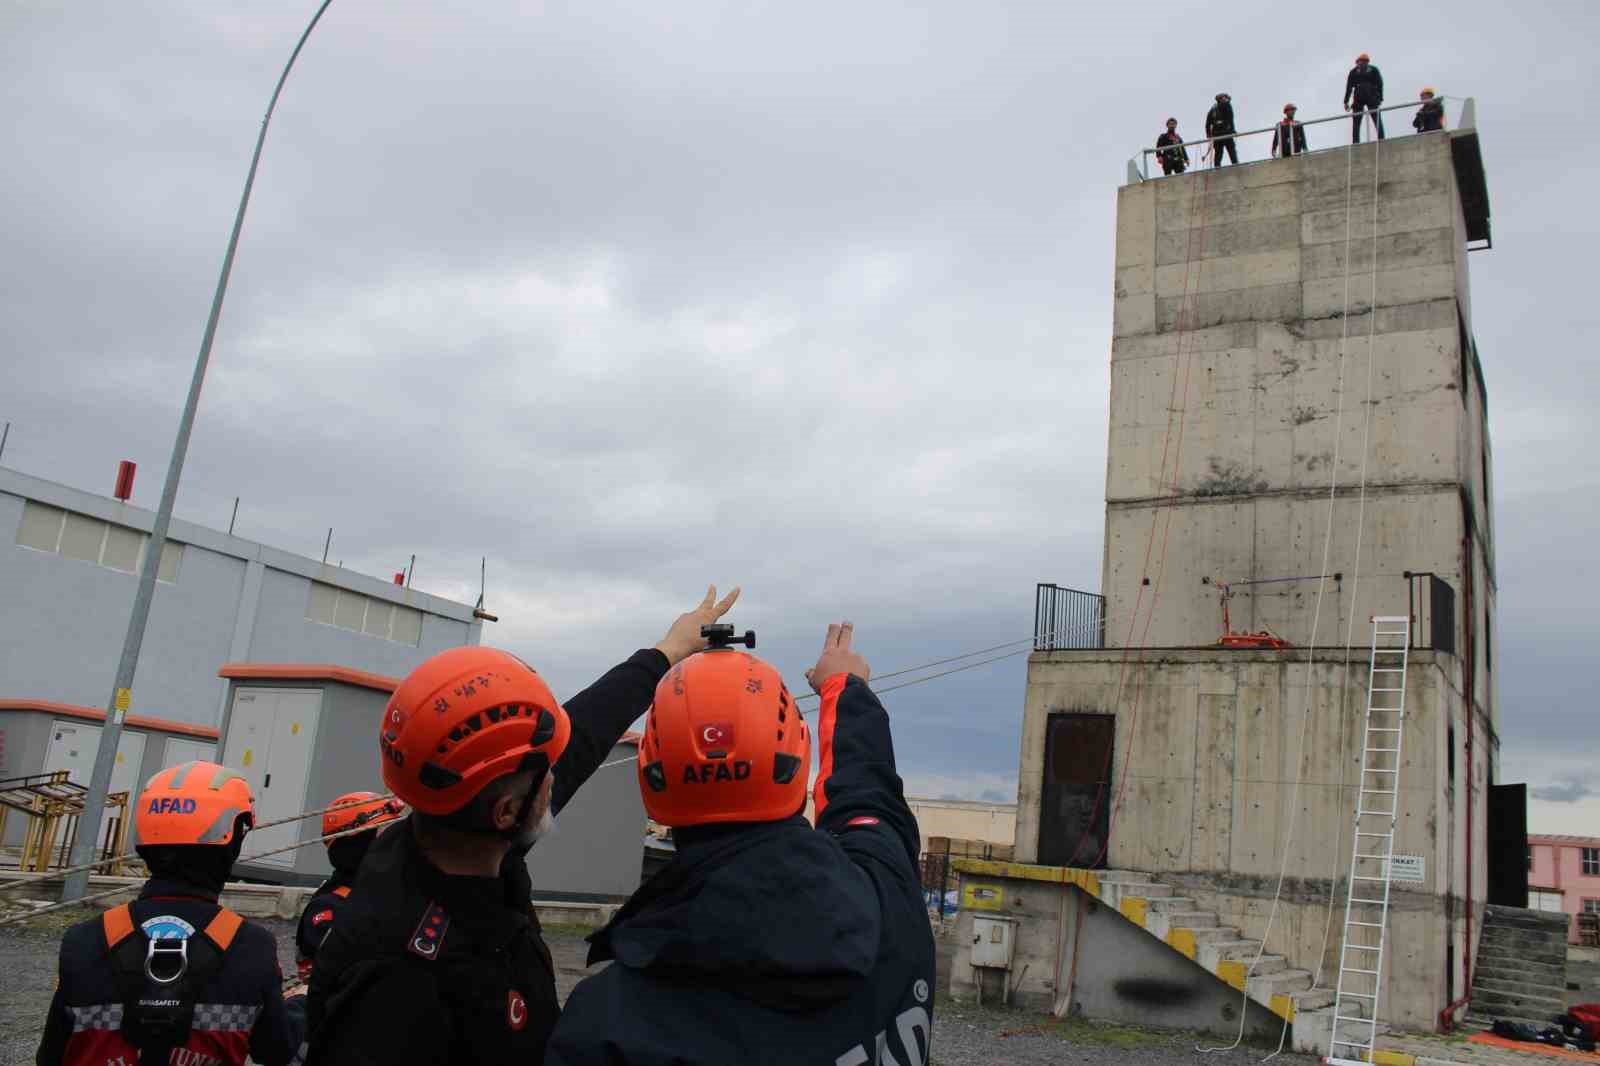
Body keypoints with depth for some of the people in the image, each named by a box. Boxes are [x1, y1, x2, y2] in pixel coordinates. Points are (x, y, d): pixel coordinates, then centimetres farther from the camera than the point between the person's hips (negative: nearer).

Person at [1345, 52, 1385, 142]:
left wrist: (1346, 101, 3)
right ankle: (1381, 140, -12)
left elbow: (1349, 87, 5)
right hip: (1372, 98, 0)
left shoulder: (1354, 71, 14)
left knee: (1356, 123, 0)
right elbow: (1380, 84, 6)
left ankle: (1355, 142, -12)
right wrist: (1380, 99, 6)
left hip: (1358, 98, 0)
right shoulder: (1374, 69, 16)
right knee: (1378, 121, 1)